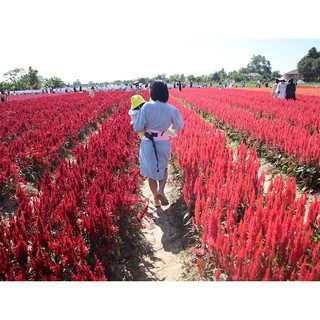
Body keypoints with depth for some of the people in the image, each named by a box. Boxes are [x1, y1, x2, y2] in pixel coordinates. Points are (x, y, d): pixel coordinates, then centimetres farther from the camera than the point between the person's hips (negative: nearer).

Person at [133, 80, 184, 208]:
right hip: (163, 143, 2)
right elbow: (179, 127, 10)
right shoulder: (171, 109, -5)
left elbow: (138, 128, -11)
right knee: (163, 169, 25)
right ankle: (161, 190, 0)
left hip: (148, 144, -1)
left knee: (151, 172, 16)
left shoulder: (147, 106, -11)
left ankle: (156, 200, 25)